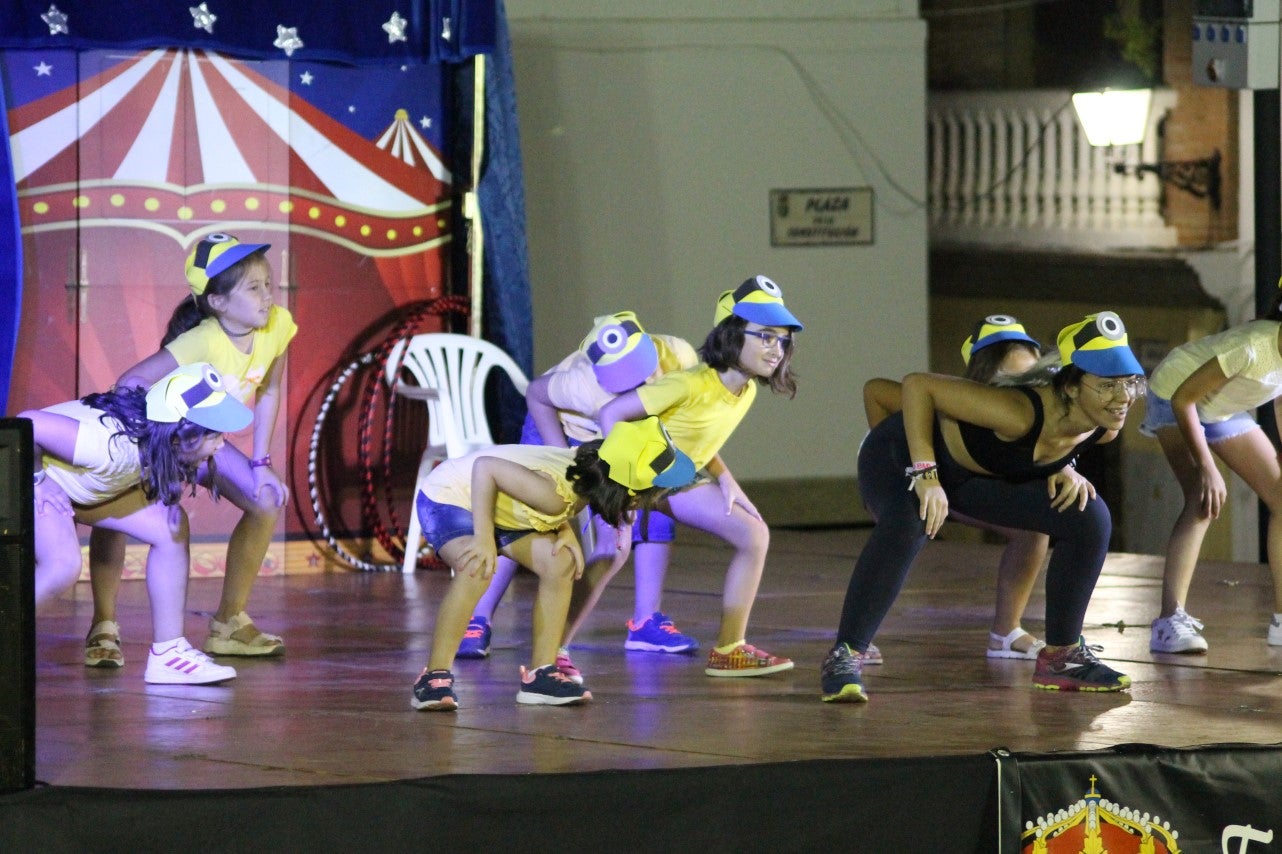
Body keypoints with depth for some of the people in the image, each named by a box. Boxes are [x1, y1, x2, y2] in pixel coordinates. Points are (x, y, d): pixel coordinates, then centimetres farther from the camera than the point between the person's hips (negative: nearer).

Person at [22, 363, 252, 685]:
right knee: (62, 565, -33)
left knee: (170, 527, -6)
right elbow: (28, 423, -41)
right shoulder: (112, 447, -43)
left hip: (82, 484, 8)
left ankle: (167, 653, 1)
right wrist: (35, 481, -28)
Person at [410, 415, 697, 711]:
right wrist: (484, 539, -36)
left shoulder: (590, 469, -13)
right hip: (445, 497, -8)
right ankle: (434, 677, -23)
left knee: (560, 564, -6)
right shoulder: (556, 494, -38)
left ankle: (541, 675, 0)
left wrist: (566, 530, -13)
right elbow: (486, 466, -37)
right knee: (477, 571, -33)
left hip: (499, 508, 8)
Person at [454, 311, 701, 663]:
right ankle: (477, 622, -6)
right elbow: (535, 393, -24)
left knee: (655, 512, -11)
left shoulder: (678, 357, -34)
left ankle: (646, 622, -2)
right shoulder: (586, 385, -45)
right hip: (558, 427, -4)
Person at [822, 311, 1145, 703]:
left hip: (978, 475, 7)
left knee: (1090, 518, -4)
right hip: (905, 454, -7)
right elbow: (917, 385, -35)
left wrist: (1062, 469, -10)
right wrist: (925, 473, -37)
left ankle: (1060, 655, 11)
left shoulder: (1107, 426, -17)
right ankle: (844, 657, -28)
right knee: (906, 525, -39)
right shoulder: (1019, 413, -40)